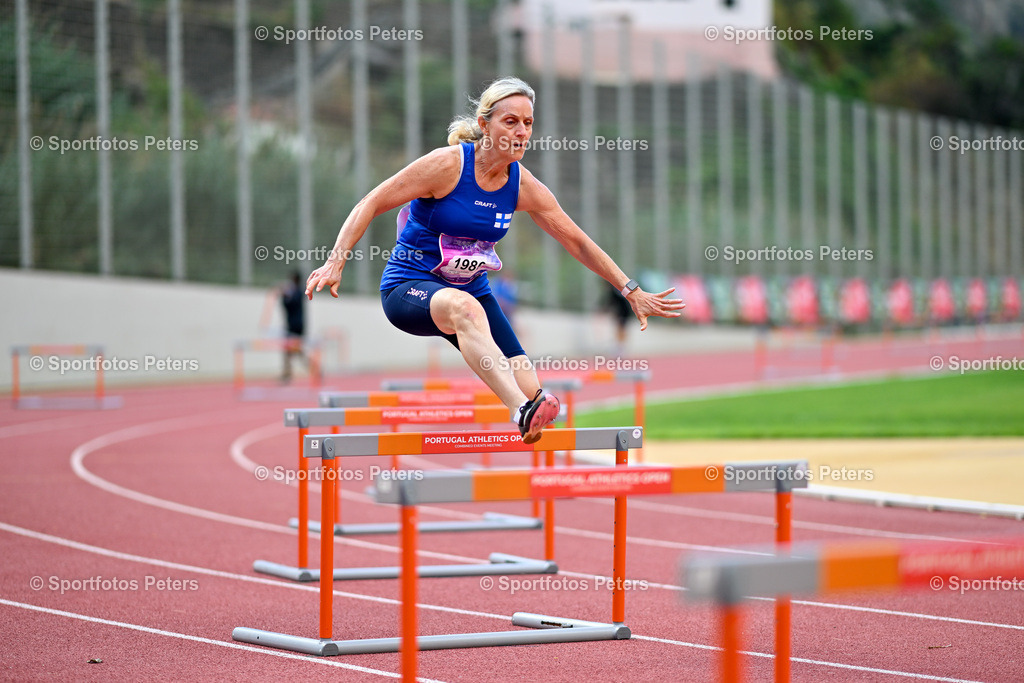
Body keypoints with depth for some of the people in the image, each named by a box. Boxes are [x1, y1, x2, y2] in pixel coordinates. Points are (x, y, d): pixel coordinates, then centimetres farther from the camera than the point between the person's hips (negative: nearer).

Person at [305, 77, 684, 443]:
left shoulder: (524, 187, -2)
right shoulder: (448, 164, -17)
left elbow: (578, 242, 8)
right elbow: (370, 204, -14)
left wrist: (632, 291, 8)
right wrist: (336, 262, -26)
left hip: (473, 291, 6)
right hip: (409, 287, -6)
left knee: (529, 390, -13)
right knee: (464, 307, -42)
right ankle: (522, 412, -60)